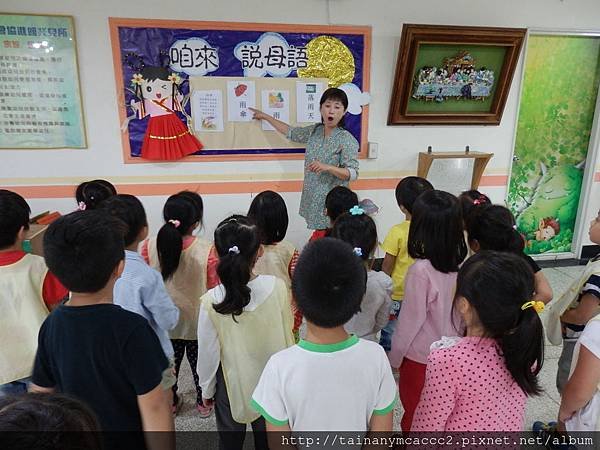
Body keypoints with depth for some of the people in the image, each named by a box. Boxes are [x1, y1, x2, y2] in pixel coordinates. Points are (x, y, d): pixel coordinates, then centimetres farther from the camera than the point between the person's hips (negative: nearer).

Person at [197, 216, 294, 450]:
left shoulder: (211, 302, -25)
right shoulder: (277, 287, -22)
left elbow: (208, 353, -13)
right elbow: (287, 329, -6)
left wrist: (207, 389, 5)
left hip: (233, 386, -1)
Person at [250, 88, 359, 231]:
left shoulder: (347, 139, -10)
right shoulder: (314, 131, 9)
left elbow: (353, 174, -13)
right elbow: (290, 132, 24)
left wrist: (327, 167, -27)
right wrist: (265, 116, 30)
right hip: (312, 200, 6)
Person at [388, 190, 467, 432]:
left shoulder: (421, 270, -28)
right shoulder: (461, 263, -11)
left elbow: (411, 320, -20)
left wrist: (394, 357, -5)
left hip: (420, 356, -5)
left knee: (415, 411, 19)